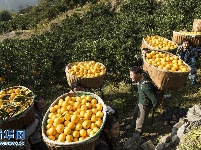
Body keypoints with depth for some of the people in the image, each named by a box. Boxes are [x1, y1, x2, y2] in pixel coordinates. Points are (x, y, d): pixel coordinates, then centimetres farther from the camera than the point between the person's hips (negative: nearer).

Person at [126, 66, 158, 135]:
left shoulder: (145, 86, -42)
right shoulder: (141, 77, -17)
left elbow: (155, 99, -32)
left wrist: (154, 106, -15)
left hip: (145, 105, -8)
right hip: (140, 101, 8)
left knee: (140, 120, 14)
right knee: (135, 114, 31)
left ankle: (137, 134, 41)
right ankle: (133, 125, 60)